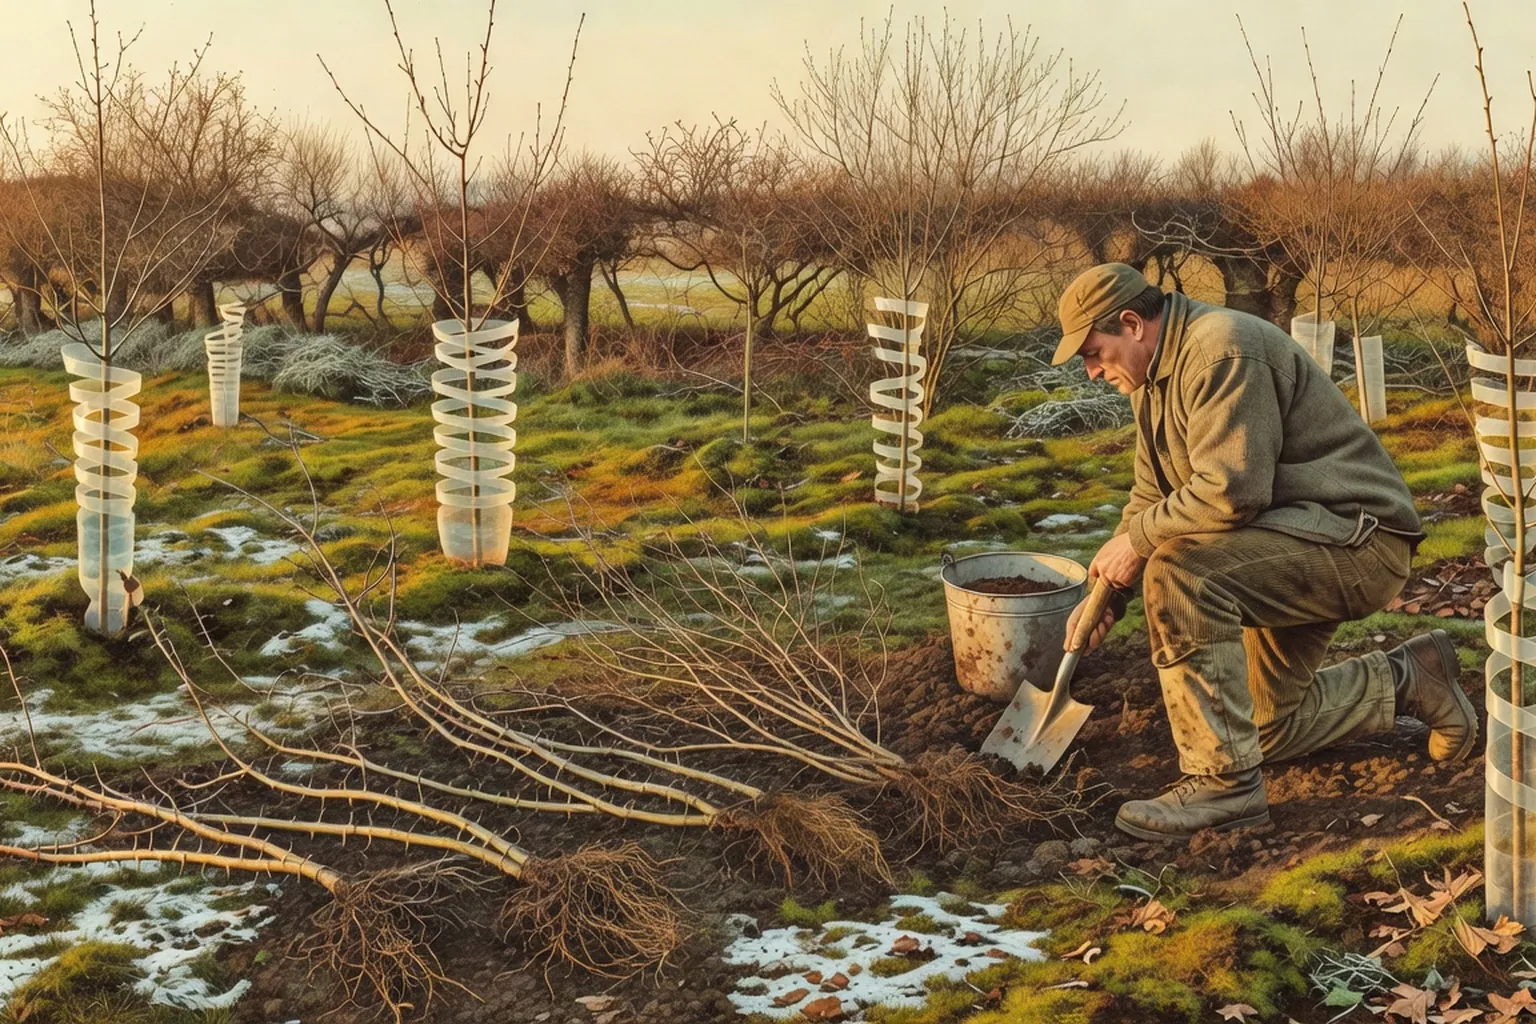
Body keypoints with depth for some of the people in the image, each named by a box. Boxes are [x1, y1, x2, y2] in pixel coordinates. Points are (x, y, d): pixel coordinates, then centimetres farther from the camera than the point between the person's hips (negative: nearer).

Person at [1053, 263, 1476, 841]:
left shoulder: (1222, 352, -22)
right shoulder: (1154, 377, 10)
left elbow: (1230, 491, -32)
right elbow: (1151, 497, 14)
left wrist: (1137, 539, -20)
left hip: (1355, 538, -11)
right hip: (1293, 544, 11)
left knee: (1178, 570, -33)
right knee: (1265, 726, 18)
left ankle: (1224, 782, -26)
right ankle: (1405, 681, 33)